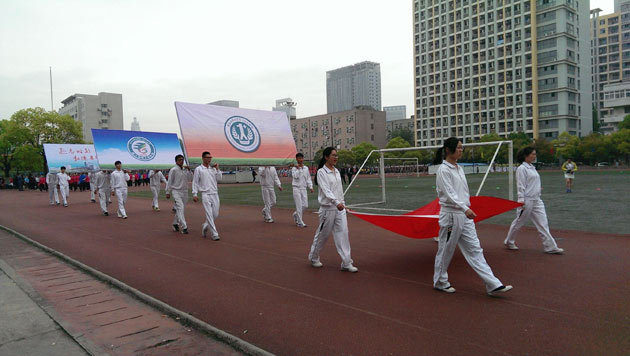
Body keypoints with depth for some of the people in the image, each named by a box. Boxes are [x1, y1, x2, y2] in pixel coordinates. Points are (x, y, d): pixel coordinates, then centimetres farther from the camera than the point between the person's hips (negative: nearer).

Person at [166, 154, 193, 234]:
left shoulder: (185, 170, 11)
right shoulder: (173, 170, -5)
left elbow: (190, 179, 5)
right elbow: (169, 182, -3)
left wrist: (189, 170, -6)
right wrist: (168, 192, -4)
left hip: (185, 192, 6)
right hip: (176, 192, -6)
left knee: (179, 209, 13)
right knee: (180, 208, -16)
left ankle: (175, 224, 30)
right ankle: (184, 227, -18)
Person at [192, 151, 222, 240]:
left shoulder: (213, 168, 14)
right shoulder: (198, 169, 1)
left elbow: (219, 178, 7)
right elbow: (195, 182, 0)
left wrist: (217, 169, -1)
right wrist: (194, 194, -6)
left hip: (215, 194, 5)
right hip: (205, 194, -5)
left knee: (216, 214, 5)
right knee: (209, 215, -8)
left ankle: (205, 226, 29)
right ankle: (214, 234, -6)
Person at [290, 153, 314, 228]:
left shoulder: (306, 168, 9)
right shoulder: (294, 168, -4)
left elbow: (308, 178, 13)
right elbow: (295, 176, -21)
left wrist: (310, 187, 4)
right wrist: (298, 168, -19)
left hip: (304, 188, 5)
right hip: (297, 188, -5)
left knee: (305, 205, 3)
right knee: (299, 205, -6)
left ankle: (296, 214, 30)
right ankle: (300, 222, 2)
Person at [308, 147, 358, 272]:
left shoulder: (337, 171, 11)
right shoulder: (321, 172, -10)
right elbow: (326, 190, -21)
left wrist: (342, 203, 14)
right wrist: (336, 202, -33)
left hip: (340, 208, 6)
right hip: (328, 208, -6)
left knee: (343, 233, 0)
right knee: (323, 234, 6)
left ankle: (346, 263, 4)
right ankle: (313, 258, 28)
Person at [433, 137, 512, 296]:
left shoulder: (459, 168, 13)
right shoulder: (443, 169, -12)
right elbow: (448, 194, -20)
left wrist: (467, 209, 17)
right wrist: (465, 208, -29)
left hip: (464, 215, 8)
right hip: (450, 214, -8)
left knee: (475, 249, 6)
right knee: (446, 250, 6)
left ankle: (493, 284, 6)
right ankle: (440, 282, 23)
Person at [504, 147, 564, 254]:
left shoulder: (532, 167, 13)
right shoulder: (522, 169, -12)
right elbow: (520, 186, -16)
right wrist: (521, 200, -20)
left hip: (537, 200, 8)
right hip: (527, 200, -8)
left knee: (543, 223, 3)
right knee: (518, 223, 6)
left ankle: (550, 246, 4)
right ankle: (509, 242, 23)